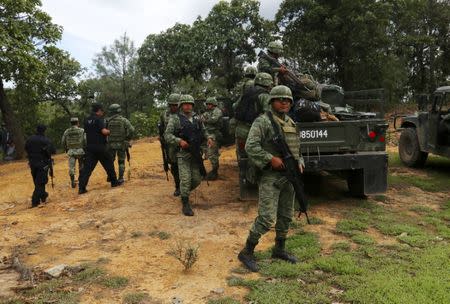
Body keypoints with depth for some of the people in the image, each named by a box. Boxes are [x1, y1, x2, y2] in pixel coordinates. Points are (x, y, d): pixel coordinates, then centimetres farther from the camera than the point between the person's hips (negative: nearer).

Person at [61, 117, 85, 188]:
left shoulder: (66, 131, 5)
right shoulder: (81, 130, -4)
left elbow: (63, 143, 8)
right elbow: (85, 141, -10)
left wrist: (66, 150, 23)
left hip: (71, 151, 1)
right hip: (80, 151, -1)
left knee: (71, 167, 5)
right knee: (81, 167, 15)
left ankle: (72, 182, 0)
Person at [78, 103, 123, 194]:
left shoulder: (87, 120, 11)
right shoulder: (99, 119, -11)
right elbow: (104, 131, -20)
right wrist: (109, 131, 0)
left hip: (89, 147, 6)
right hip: (100, 147, -6)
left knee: (87, 167, 2)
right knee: (109, 164, 11)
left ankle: (81, 187, -4)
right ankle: (114, 182, 22)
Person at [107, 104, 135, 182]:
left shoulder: (108, 121, -1)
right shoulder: (124, 120, -6)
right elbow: (131, 130, -14)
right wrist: (128, 138, 1)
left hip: (111, 144, 1)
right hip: (121, 144, -1)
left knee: (110, 161, 16)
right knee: (121, 161, 9)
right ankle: (120, 178, 7)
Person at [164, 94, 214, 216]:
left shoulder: (197, 118, 10)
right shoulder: (175, 119, -3)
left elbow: (203, 131, 19)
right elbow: (167, 135, -7)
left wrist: (208, 138, -1)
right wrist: (179, 141, -21)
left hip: (196, 154, 5)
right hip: (183, 154, -4)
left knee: (197, 179, 7)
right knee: (185, 179, -8)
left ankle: (184, 193, 35)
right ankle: (185, 204, 6)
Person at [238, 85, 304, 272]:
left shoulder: (291, 123, 14)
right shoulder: (263, 121, -10)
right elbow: (250, 147, -19)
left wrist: (299, 162, 5)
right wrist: (271, 159, -22)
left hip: (289, 176, 8)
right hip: (270, 177, -8)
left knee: (286, 216, 14)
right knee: (266, 218, -10)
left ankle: (279, 250, 31)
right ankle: (246, 253, 4)